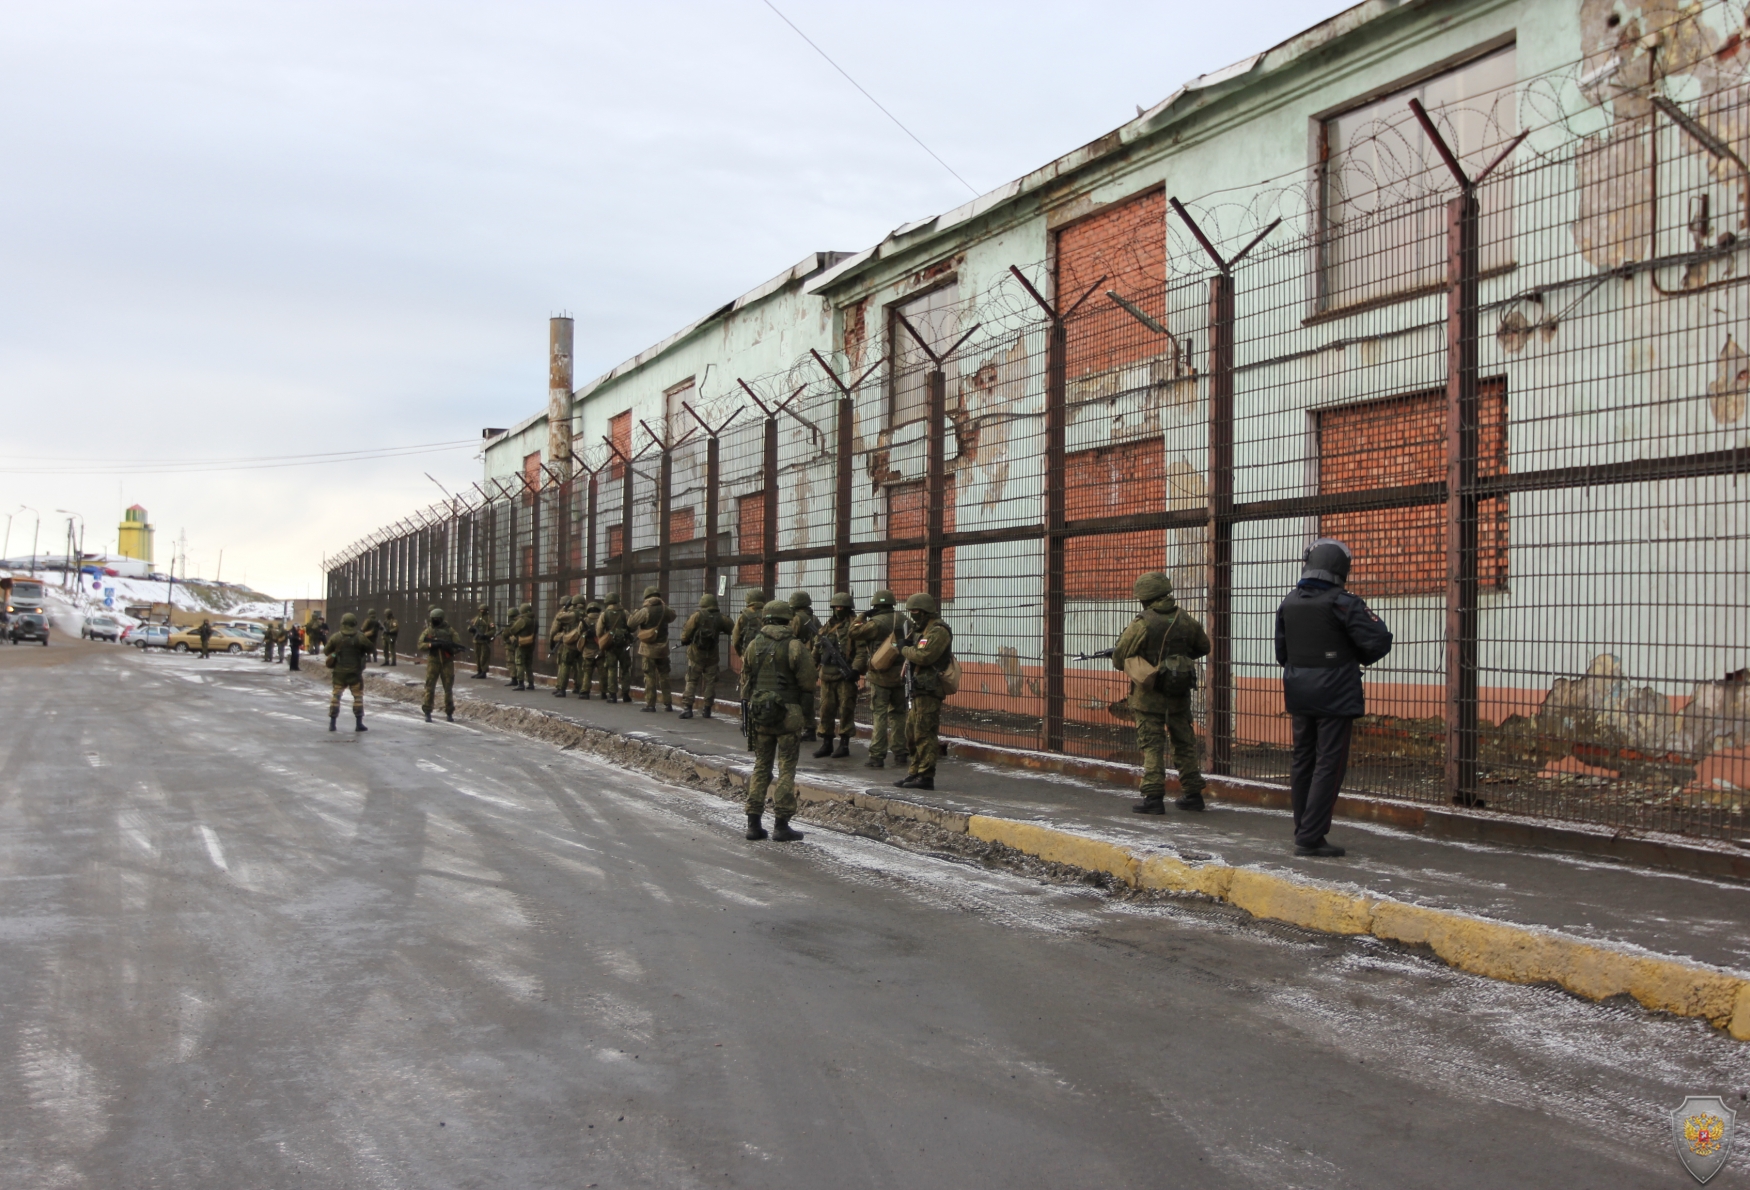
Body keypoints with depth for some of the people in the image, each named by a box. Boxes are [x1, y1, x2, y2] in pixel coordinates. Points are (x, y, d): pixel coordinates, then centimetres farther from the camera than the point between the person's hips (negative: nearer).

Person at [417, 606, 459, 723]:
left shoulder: (450, 630, 4)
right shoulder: (428, 630, 5)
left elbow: (459, 645, 0)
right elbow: (419, 646, -1)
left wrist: (448, 645, -18)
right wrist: (430, 644, -18)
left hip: (447, 663, 0)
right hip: (433, 663, 0)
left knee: (449, 689, 3)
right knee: (430, 688, -2)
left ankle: (449, 713, 12)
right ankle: (427, 713, 4)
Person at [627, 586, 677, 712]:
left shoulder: (645, 611, -14)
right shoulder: (665, 609, -1)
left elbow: (630, 623, -11)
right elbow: (672, 616, 20)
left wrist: (635, 613, 6)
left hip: (648, 648, -4)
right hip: (662, 648, 4)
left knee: (650, 677, 1)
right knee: (664, 675, 13)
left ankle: (650, 704, 0)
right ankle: (668, 703, 13)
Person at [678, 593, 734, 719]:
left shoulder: (697, 616, -9)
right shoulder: (720, 618, -1)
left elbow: (686, 633, -7)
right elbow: (733, 628, 8)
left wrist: (685, 640, 12)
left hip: (696, 654, -2)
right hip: (712, 655, 2)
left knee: (691, 681, 4)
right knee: (710, 681, 9)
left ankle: (687, 707, -4)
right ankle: (707, 709, 10)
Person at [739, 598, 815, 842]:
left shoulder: (753, 645, 4)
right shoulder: (795, 647, -10)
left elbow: (745, 680, 10)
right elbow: (808, 682, -10)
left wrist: (749, 705, 21)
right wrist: (809, 659, 9)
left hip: (758, 713, 4)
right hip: (787, 714, -4)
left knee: (761, 767, 13)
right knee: (786, 769, 3)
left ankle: (754, 822, 11)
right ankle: (781, 824, 1)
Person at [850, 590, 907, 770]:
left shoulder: (876, 623, -12)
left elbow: (853, 633, -9)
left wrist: (862, 617, 5)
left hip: (880, 675, -5)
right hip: (901, 674, 5)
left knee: (879, 715, -1)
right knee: (898, 714, 13)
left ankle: (877, 756, -4)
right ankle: (900, 754, 14)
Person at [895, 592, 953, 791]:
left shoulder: (938, 631, -14)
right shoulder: (923, 629, 20)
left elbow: (923, 656, -24)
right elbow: (915, 654, 20)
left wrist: (904, 649, -10)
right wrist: (904, 646, 0)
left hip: (929, 691, -11)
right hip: (918, 691, 11)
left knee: (925, 734, -9)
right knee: (912, 733, 15)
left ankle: (926, 776, -7)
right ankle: (915, 772, 22)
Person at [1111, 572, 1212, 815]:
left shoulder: (1142, 624, -14)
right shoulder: (1185, 620, 1)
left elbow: (1119, 657, -9)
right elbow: (1203, 647, 16)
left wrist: (1125, 665, 13)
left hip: (1150, 694, -4)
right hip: (1180, 694, 5)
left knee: (1152, 745, 0)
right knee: (1185, 742, 15)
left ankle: (1153, 797, -4)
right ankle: (1192, 794, 21)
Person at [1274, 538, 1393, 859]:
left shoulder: (1288, 604, 5)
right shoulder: (1343, 604, -14)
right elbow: (1379, 642, -16)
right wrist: (1358, 658, 4)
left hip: (1299, 696, 6)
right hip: (1335, 697, -6)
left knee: (1302, 761, 14)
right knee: (1329, 765, -2)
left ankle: (1303, 833, 21)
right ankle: (1310, 838, -4)